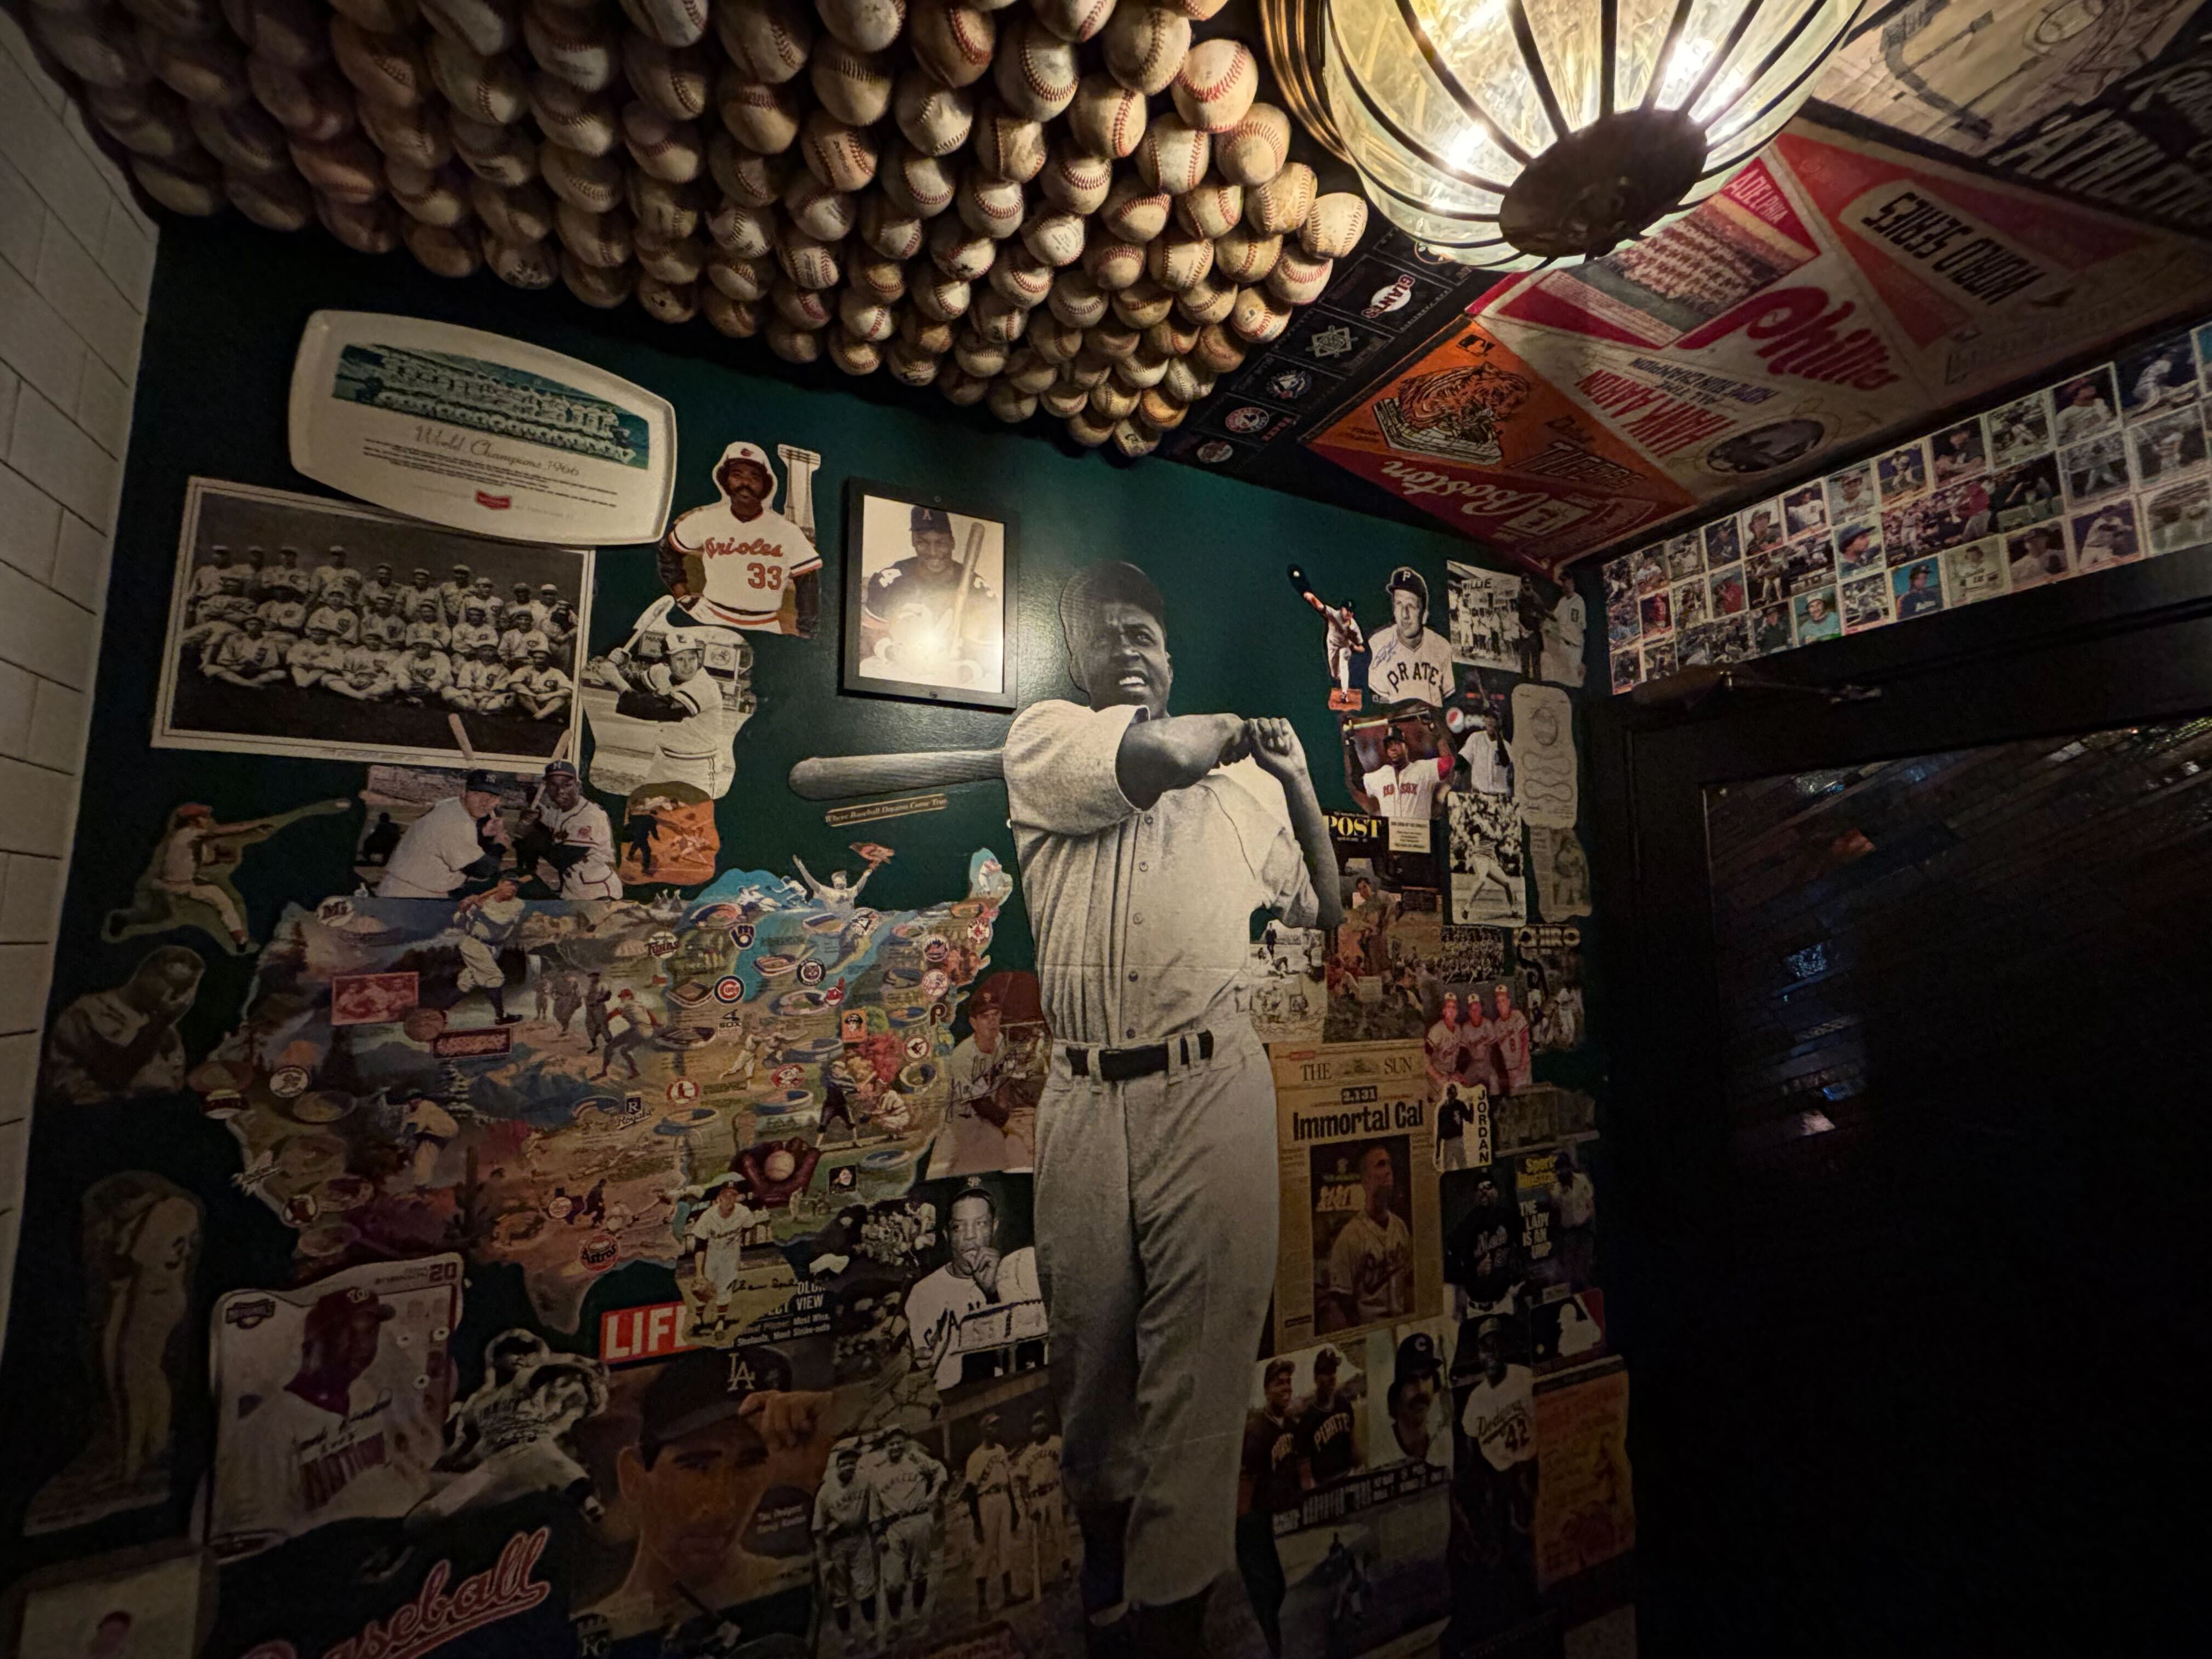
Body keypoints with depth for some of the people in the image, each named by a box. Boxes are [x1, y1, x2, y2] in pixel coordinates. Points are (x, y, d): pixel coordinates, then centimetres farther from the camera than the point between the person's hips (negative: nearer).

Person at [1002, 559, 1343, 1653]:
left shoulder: (1242, 782, 13)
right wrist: (1229, 725, -6)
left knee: (1201, 1346, 4)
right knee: (1087, 1332, 16)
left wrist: (1296, 780, 8)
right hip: (1083, 1094, 0)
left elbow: (1325, 910, 18)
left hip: (1212, 1084, 1)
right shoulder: (1040, 739, 5)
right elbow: (1146, 760, -18)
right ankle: (1101, 1517, 45)